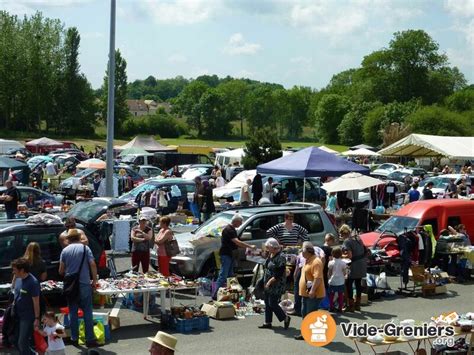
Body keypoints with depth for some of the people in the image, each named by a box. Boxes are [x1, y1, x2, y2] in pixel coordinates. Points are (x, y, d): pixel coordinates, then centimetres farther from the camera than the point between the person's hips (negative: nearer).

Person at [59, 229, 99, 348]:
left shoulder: (65, 250, 2)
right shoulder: (85, 248, -3)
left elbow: (61, 270, 3)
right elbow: (93, 265, -10)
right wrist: (94, 280, -1)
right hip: (84, 284, -2)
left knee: (73, 312, 11)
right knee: (87, 312, 2)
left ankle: (74, 338, 15)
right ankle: (90, 339, 0)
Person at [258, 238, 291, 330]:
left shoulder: (280, 258, -19)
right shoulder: (270, 255, 10)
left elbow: (279, 274, -22)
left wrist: (270, 282, -21)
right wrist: (266, 282, 12)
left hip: (276, 285, -9)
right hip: (268, 284, 9)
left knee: (272, 304, -8)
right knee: (267, 303, 12)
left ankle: (286, 318, 9)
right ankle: (268, 323, 21)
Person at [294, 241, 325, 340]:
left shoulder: (316, 262, -18)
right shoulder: (308, 261, 16)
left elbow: (318, 278, -27)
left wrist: (312, 290, -33)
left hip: (313, 294, -11)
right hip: (306, 293, 11)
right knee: (305, 314, 17)